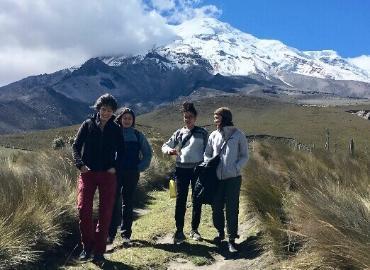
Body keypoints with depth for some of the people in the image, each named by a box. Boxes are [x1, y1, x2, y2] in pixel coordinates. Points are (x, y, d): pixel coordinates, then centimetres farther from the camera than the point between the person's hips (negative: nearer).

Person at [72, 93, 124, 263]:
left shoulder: (116, 130, 5)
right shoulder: (88, 125, 4)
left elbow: (121, 151, 11)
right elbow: (76, 146, 4)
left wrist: (115, 167, -5)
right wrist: (80, 164, -11)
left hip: (108, 175, 1)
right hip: (88, 173, -1)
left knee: (105, 212, 2)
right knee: (83, 209, -10)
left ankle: (99, 250, 14)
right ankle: (87, 247, 10)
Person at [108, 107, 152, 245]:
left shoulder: (138, 135, 6)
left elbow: (147, 153, 12)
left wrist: (141, 167, 3)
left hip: (132, 174, 1)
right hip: (115, 173, -1)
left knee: (128, 203, 7)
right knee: (114, 202, -5)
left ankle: (126, 233, 14)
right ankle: (111, 233, 2)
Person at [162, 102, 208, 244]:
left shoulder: (202, 133, 5)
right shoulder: (179, 133, 11)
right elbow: (165, 145, 14)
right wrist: (169, 150, -9)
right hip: (181, 169, 1)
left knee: (197, 200, 6)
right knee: (180, 200, 0)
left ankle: (194, 229, 20)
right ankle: (179, 231, 6)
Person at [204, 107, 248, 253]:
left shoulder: (239, 135, -2)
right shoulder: (213, 135, 8)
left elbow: (244, 156, 3)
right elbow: (207, 154, 15)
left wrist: (236, 167, -13)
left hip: (233, 178, -4)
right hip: (216, 178, 4)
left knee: (232, 209, -1)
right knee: (216, 207, 10)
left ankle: (232, 240, 10)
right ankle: (220, 232, 33)